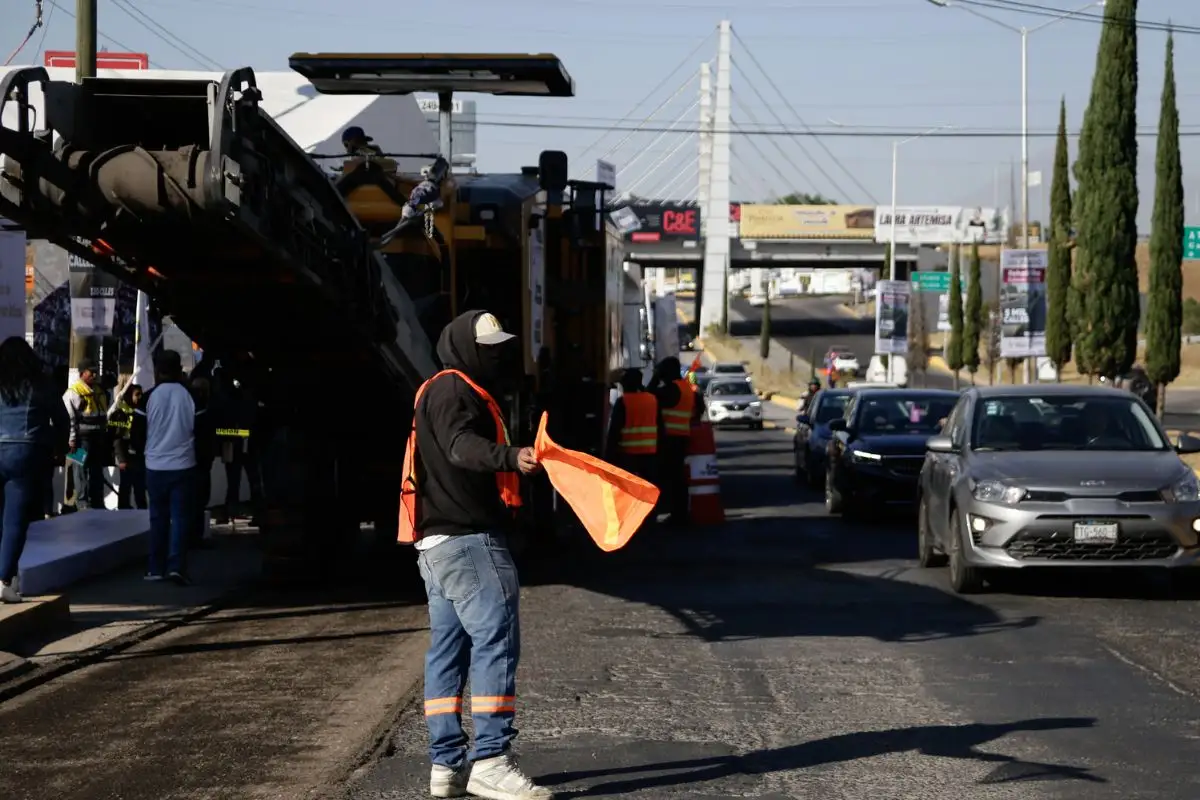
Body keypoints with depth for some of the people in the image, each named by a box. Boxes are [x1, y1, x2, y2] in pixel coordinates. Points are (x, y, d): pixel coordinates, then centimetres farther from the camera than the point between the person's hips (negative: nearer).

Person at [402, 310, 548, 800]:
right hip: (467, 540, -11)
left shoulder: (449, 391, 22)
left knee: (449, 651, 11)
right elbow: (461, 445, -30)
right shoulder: (451, 389, -11)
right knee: (496, 637, -14)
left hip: (439, 541, 11)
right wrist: (510, 457, -47)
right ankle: (490, 760, -19)